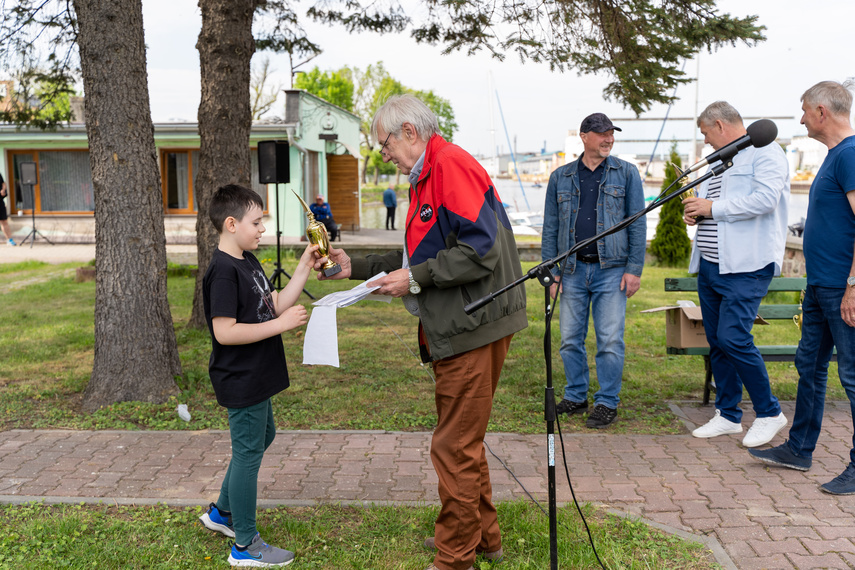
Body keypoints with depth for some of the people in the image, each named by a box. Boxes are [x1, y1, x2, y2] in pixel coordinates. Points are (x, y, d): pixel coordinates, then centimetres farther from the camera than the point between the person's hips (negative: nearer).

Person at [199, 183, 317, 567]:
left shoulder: (248, 262, 10)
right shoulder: (223, 271, -21)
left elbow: (276, 305, 10)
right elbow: (224, 331, -27)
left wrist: (304, 268, 4)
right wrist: (280, 325, -25)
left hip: (257, 377, 10)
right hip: (241, 381, -10)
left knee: (262, 437, 24)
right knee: (248, 452, 0)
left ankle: (222, 513, 40)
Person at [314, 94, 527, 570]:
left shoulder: (452, 164, -14)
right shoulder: (427, 176, 20)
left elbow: (481, 249, -23)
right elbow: (420, 258, 24)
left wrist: (416, 278, -17)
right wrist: (355, 267, 17)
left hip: (474, 328, -11)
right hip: (455, 331, 11)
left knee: (455, 447, -1)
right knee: (463, 440, 20)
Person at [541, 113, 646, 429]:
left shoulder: (626, 173, 6)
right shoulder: (560, 177, 9)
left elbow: (637, 224, 3)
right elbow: (550, 228, 10)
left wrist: (634, 269, -5)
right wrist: (551, 271, 4)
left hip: (611, 270, -2)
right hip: (572, 271, 2)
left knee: (610, 340, -2)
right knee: (570, 339, 6)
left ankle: (607, 403, 11)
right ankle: (576, 396, 22)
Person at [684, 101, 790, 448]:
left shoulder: (765, 153, -4)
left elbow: (765, 199, -20)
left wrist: (713, 207, -15)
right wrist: (696, 212, 9)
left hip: (746, 266, -9)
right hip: (710, 265, 9)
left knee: (733, 337, -16)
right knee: (716, 341, 9)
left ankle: (770, 413, 2)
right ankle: (728, 416, 19)